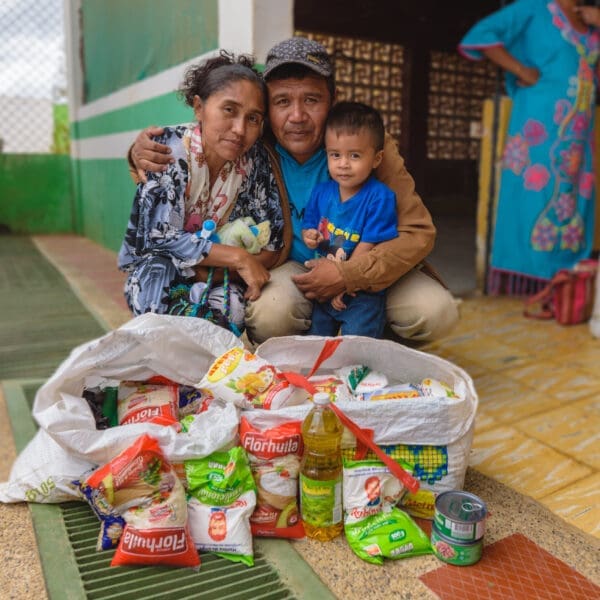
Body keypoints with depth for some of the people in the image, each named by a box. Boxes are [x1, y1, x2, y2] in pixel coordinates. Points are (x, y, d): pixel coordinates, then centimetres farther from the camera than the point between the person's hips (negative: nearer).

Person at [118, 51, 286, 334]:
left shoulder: (256, 160, -10)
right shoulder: (169, 148, -19)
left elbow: (273, 241, -8)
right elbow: (159, 236, -23)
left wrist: (221, 271, -24)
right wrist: (239, 258, -27)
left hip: (223, 278, 2)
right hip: (157, 269, -1)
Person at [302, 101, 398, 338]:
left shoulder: (380, 197, -15)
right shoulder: (321, 191, 2)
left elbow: (368, 245, -16)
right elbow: (309, 224, 15)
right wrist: (308, 235, -9)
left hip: (363, 293, -5)